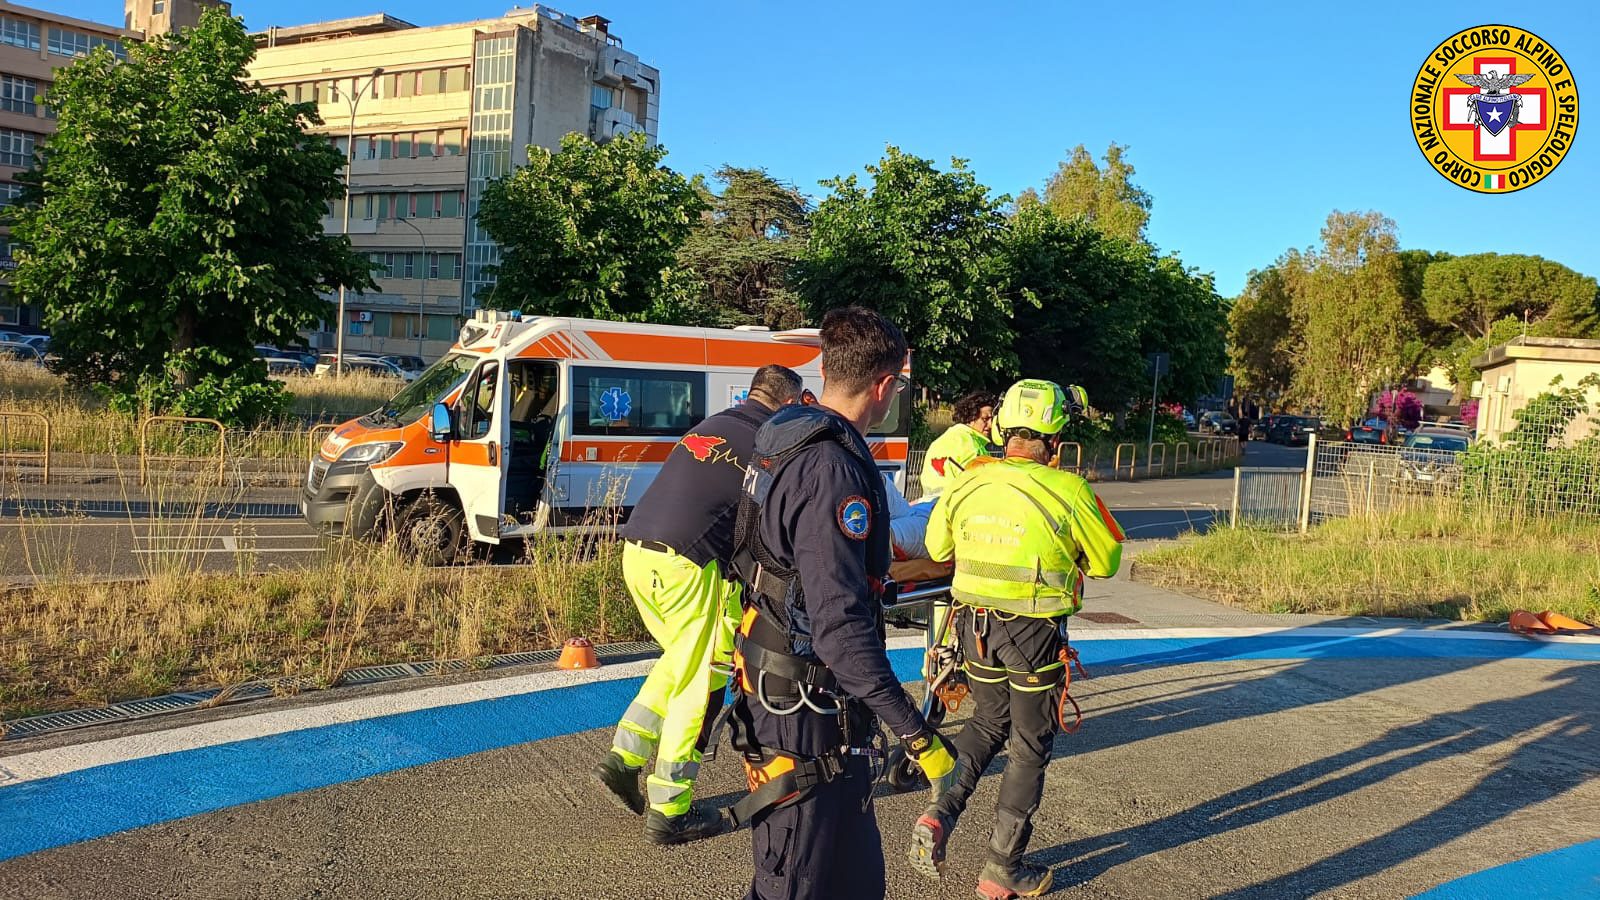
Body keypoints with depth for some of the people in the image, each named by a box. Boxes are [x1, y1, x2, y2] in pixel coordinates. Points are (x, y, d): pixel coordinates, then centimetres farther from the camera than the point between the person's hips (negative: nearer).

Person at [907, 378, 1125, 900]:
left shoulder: (965, 484, -4)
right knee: (1029, 748, 12)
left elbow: (937, 550, 11)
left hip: (975, 624, 4)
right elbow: (1106, 563, -2)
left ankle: (939, 815, 7)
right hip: (1035, 634, -4)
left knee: (988, 723, 26)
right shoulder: (1070, 491, -16)